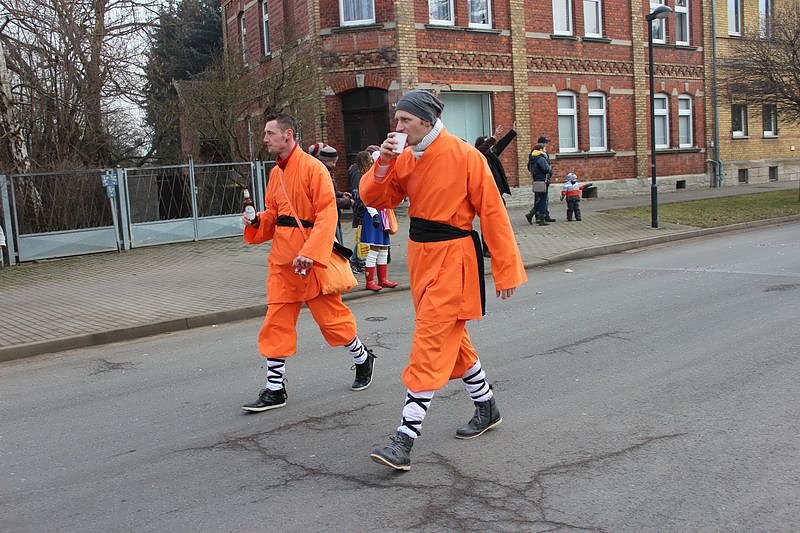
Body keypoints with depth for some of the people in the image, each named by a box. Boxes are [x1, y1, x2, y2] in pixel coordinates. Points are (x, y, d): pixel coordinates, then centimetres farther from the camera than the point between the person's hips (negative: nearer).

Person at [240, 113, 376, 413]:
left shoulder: (312, 168, -12)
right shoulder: (276, 173, 12)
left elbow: (327, 214, -18)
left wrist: (310, 252, -26)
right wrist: (256, 222, -1)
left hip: (310, 256, -7)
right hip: (282, 258, 7)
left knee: (330, 316, 6)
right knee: (276, 322, 6)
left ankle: (363, 360, 32)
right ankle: (274, 390, 15)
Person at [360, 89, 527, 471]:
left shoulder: (466, 157, -14)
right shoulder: (406, 158, 5)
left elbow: (492, 213, -11)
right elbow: (375, 199, 6)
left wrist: (506, 269, -9)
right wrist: (383, 164, -12)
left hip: (453, 259, -8)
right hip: (420, 255, 8)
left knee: (430, 344, -10)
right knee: (449, 338, 17)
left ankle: (404, 441, -6)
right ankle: (487, 408, 37)